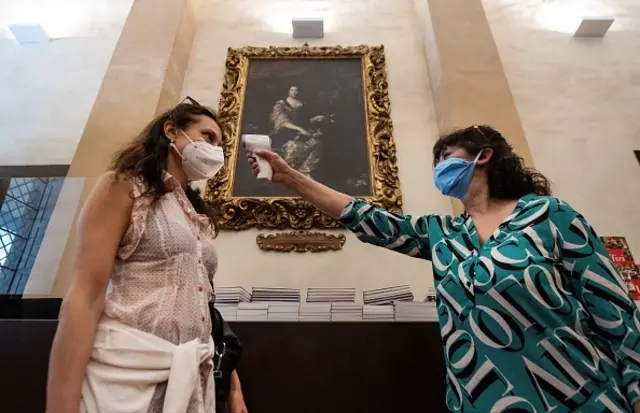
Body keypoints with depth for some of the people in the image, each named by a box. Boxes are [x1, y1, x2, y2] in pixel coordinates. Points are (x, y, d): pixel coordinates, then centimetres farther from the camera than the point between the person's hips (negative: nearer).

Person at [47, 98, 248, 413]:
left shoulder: (198, 219, 15)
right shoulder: (123, 186, -3)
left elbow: (203, 305, 13)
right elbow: (84, 298, -12)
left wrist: (233, 385, 12)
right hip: (127, 374, -6)